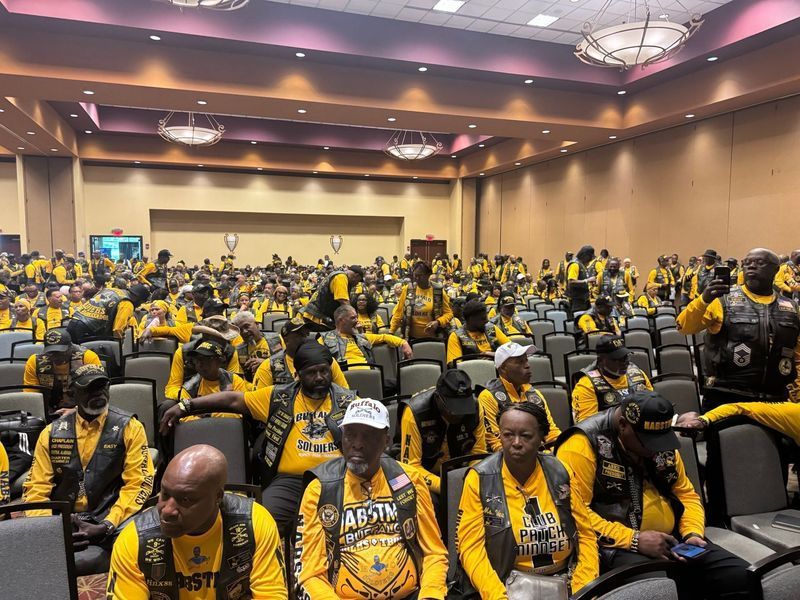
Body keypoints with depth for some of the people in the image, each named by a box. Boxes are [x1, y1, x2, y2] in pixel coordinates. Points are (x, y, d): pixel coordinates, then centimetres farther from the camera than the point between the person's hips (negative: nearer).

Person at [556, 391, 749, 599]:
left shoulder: (662, 444, 10)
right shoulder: (583, 445, -15)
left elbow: (686, 494, 18)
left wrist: (693, 533, -1)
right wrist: (634, 539, -22)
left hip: (671, 540, 7)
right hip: (616, 547, -7)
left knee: (741, 577, -7)